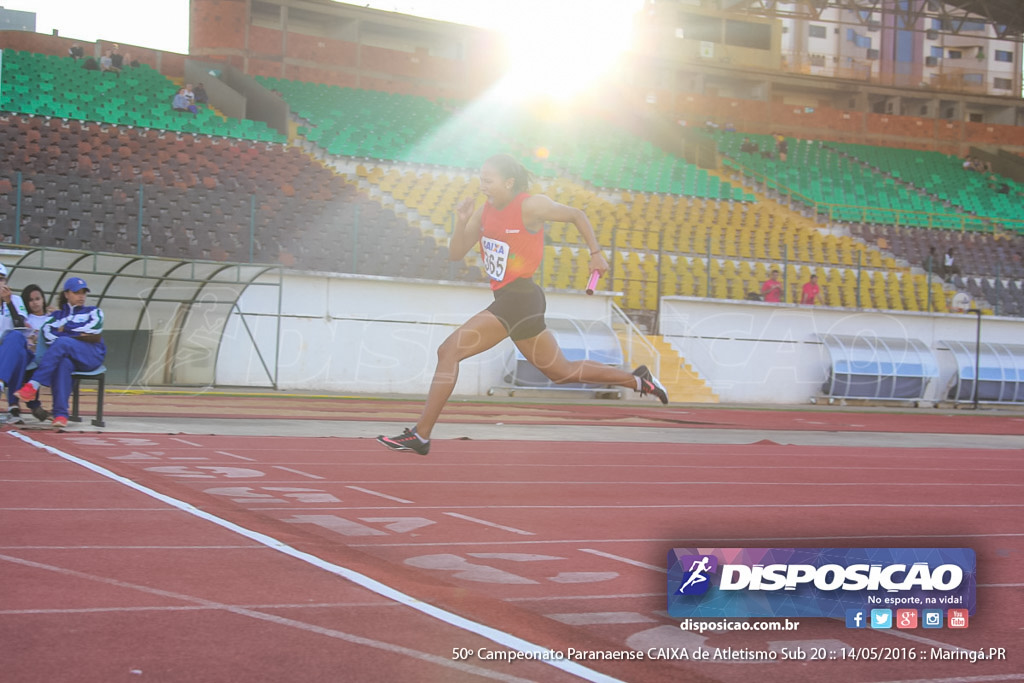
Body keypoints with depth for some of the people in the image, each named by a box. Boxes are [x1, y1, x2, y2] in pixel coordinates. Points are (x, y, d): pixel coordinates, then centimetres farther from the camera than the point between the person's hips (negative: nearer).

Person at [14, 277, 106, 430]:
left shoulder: (93, 312, 24)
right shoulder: (58, 314, 26)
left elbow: (94, 328, 0)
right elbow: (46, 331, 4)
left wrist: (66, 329, 4)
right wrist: (77, 334, -9)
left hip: (92, 356, -1)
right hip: (68, 355, 1)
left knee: (62, 342, -33)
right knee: (63, 363, -38)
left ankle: (33, 386, -42)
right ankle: (60, 414, -47)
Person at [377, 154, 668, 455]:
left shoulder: (529, 206, -12)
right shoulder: (484, 212, 9)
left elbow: (577, 215, 0)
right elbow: (455, 254, 9)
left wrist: (596, 253, 0)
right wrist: (461, 223, -8)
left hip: (518, 300, -9)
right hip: (508, 300, 9)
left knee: (449, 351, -13)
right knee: (561, 370, 19)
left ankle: (420, 435, -9)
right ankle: (639, 379, 30)